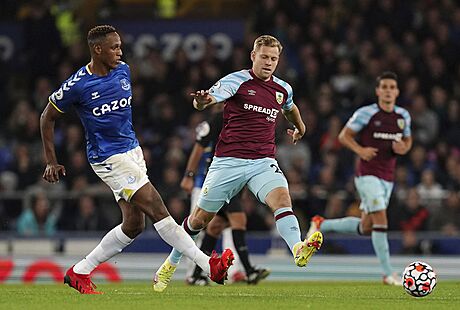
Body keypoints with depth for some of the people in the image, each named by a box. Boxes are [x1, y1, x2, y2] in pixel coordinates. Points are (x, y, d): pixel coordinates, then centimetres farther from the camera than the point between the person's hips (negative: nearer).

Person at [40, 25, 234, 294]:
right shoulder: (77, 85, -14)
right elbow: (48, 118, -1)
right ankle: (209, 266, -19)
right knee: (157, 208, -16)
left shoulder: (124, 71, 3)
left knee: (134, 224, 5)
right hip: (108, 158, -8)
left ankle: (79, 272, 16)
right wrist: (52, 162, -1)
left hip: (132, 150, 8)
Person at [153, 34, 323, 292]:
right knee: (200, 218, 7)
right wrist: (202, 101, -47)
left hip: (263, 162, 3)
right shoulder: (237, 80, -8)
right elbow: (208, 99, -25)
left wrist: (300, 127, 48)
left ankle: (298, 250, -48)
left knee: (282, 198, -28)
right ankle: (171, 264, 29)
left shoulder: (283, 89, 9)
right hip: (229, 161, -3)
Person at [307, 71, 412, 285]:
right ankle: (388, 274, -10)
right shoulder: (366, 113, -8)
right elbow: (344, 135, -2)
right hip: (368, 174, -7)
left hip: (387, 178, 7)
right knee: (380, 221, -15)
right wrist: (360, 150, -20)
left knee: (365, 227, 10)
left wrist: (403, 148, -3)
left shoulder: (403, 116, 8)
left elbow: (408, 140, 21)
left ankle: (321, 224, 30)